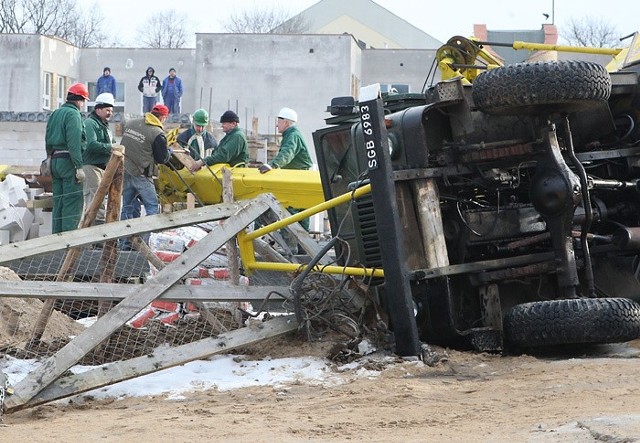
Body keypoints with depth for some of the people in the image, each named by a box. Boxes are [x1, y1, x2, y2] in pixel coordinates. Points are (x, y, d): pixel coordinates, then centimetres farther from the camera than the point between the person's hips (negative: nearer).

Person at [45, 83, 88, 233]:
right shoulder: (73, 114, -9)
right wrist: (79, 167, -20)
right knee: (72, 203, -8)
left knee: (58, 202, 11)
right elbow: (74, 143, -18)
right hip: (69, 162, -8)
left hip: (55, 160, 9)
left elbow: (48, 141, 20)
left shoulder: (55, 114, 17)